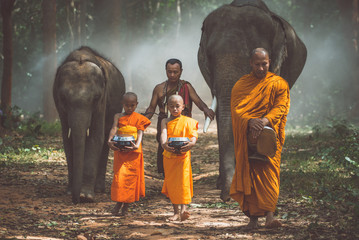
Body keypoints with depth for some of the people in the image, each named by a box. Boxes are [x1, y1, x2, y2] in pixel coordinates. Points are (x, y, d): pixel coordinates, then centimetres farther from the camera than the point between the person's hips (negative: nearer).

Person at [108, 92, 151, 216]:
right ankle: (118, 203, 3)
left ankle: (126, 206, 12)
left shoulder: (139, 118, 5)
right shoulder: (118, 116, 7)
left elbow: (140, 134, -7)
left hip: (134, 152, 0)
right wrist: (110, 141, -28)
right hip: (120, 151, 0)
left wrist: (136, 145, -27)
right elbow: (113, 129, -8)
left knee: (131, 177, 2)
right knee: (119, 176, -6)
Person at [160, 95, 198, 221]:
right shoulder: (165, 122, 6)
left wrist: (192, 143, -33)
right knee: (171, 183, 6)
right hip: (169, 156, 2)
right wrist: (164, 144, -33)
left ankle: (183, 209, -20)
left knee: (183, 181, -14)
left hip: (183, 155, -2)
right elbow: (163, 134, -12)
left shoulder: (187, 121, 4)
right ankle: (176, 212, 14)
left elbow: (193, 134, -10)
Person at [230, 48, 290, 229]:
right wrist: (250, 121, -21)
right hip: (246, 137, 2)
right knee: (249, 175, -4)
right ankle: (253, 218, -3)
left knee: (269, 173, -14)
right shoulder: (240, 85, 11)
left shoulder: (278, 84, 9)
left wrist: (265, 121, -24)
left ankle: (270, 215, -24)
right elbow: (236, 109, -1)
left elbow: (281, 107, -5)